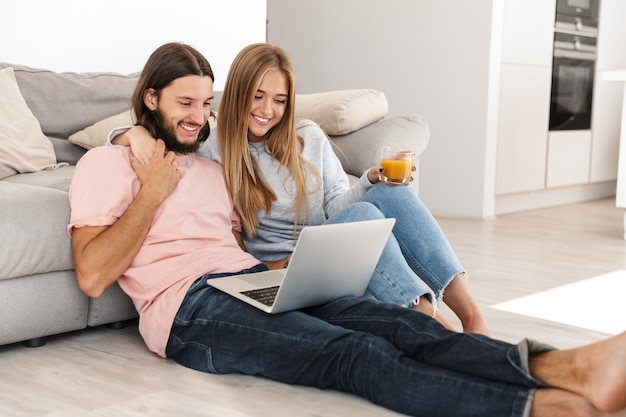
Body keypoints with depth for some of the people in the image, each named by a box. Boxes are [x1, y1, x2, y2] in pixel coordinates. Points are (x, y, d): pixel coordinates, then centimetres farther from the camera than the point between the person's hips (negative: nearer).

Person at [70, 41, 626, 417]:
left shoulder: (210, 169, 27)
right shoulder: (106, 164, 6)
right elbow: (91, 275, -8)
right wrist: (154, 190, -6)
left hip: (253, 280, 7)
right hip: (188, 307, -7)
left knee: (392, 319, -21)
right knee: (355, 352, -30)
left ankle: (564, 368, -40)